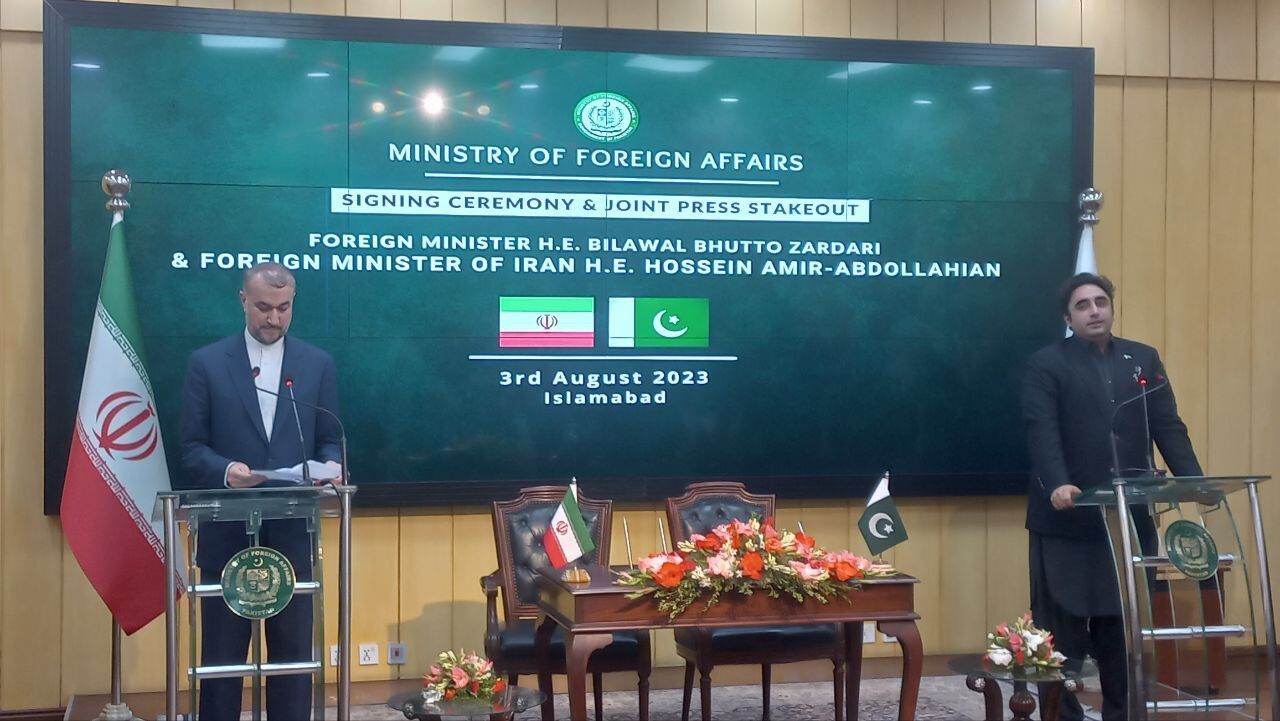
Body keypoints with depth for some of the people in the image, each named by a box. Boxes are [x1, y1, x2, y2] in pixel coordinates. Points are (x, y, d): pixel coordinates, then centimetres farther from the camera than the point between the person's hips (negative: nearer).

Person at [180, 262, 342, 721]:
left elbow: (329, 439, 8)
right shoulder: (207, 363, 1)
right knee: (221, 656, 7)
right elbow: (192, 448, -1)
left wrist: (329, 465, -14)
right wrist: (226, 470, -21)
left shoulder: (318, 364, 7)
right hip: (227, 534, -1)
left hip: (291, 533, 1)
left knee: (293, 654, 7)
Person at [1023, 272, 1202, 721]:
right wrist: (1057, 484, -29)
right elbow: (1042, 432, -13)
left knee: (1124, 627, 8)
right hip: (1067, 518, -4)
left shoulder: (1144, 360, 13)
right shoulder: (1046, 365, -1)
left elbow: (1168, 427, 8)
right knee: (1061, 627, 1)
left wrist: (1193, 480, -7)